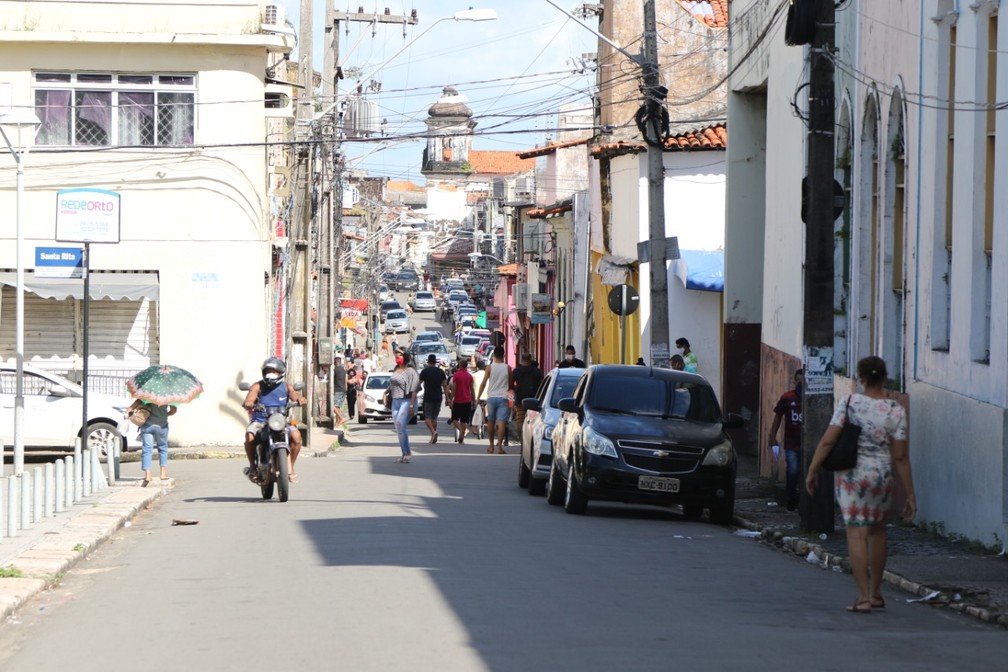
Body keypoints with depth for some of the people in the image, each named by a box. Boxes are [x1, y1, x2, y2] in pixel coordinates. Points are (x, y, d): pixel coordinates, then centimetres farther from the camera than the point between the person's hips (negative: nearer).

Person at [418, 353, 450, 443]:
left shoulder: (425, 371, -6)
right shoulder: (441, 372, 6)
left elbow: (419, 383, -1)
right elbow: (445, 385, 3)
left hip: (428, 398, -4)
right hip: (438, 397, 4)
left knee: (427, 417, -2)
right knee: (434, 417, 13)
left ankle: (433, 432, -26)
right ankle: (434, 438, 12)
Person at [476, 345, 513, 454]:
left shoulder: (489, 367, -1)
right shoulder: (507, 368, 1)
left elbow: (483, 383, -3)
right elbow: (511, 384, 7)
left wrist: (478, 397, 1)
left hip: (491, 397, 1)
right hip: (503, 397, -1)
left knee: (490, 422, 13)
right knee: (501, 422, -7)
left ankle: (491, 445, 20)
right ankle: (499, 445, -19)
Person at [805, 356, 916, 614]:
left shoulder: (848, 403, -6)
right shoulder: (895, 411, -4)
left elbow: (827, 441, -9)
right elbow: (900, 457, -4)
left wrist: (812, 471, 2)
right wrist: (909, 494, 1)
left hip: (850, 474, -2)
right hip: (881, 475, 2)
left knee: (856, 533, 1)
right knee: (877, 531, 19)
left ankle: (863, 597, -5)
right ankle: (876, 593, 29)